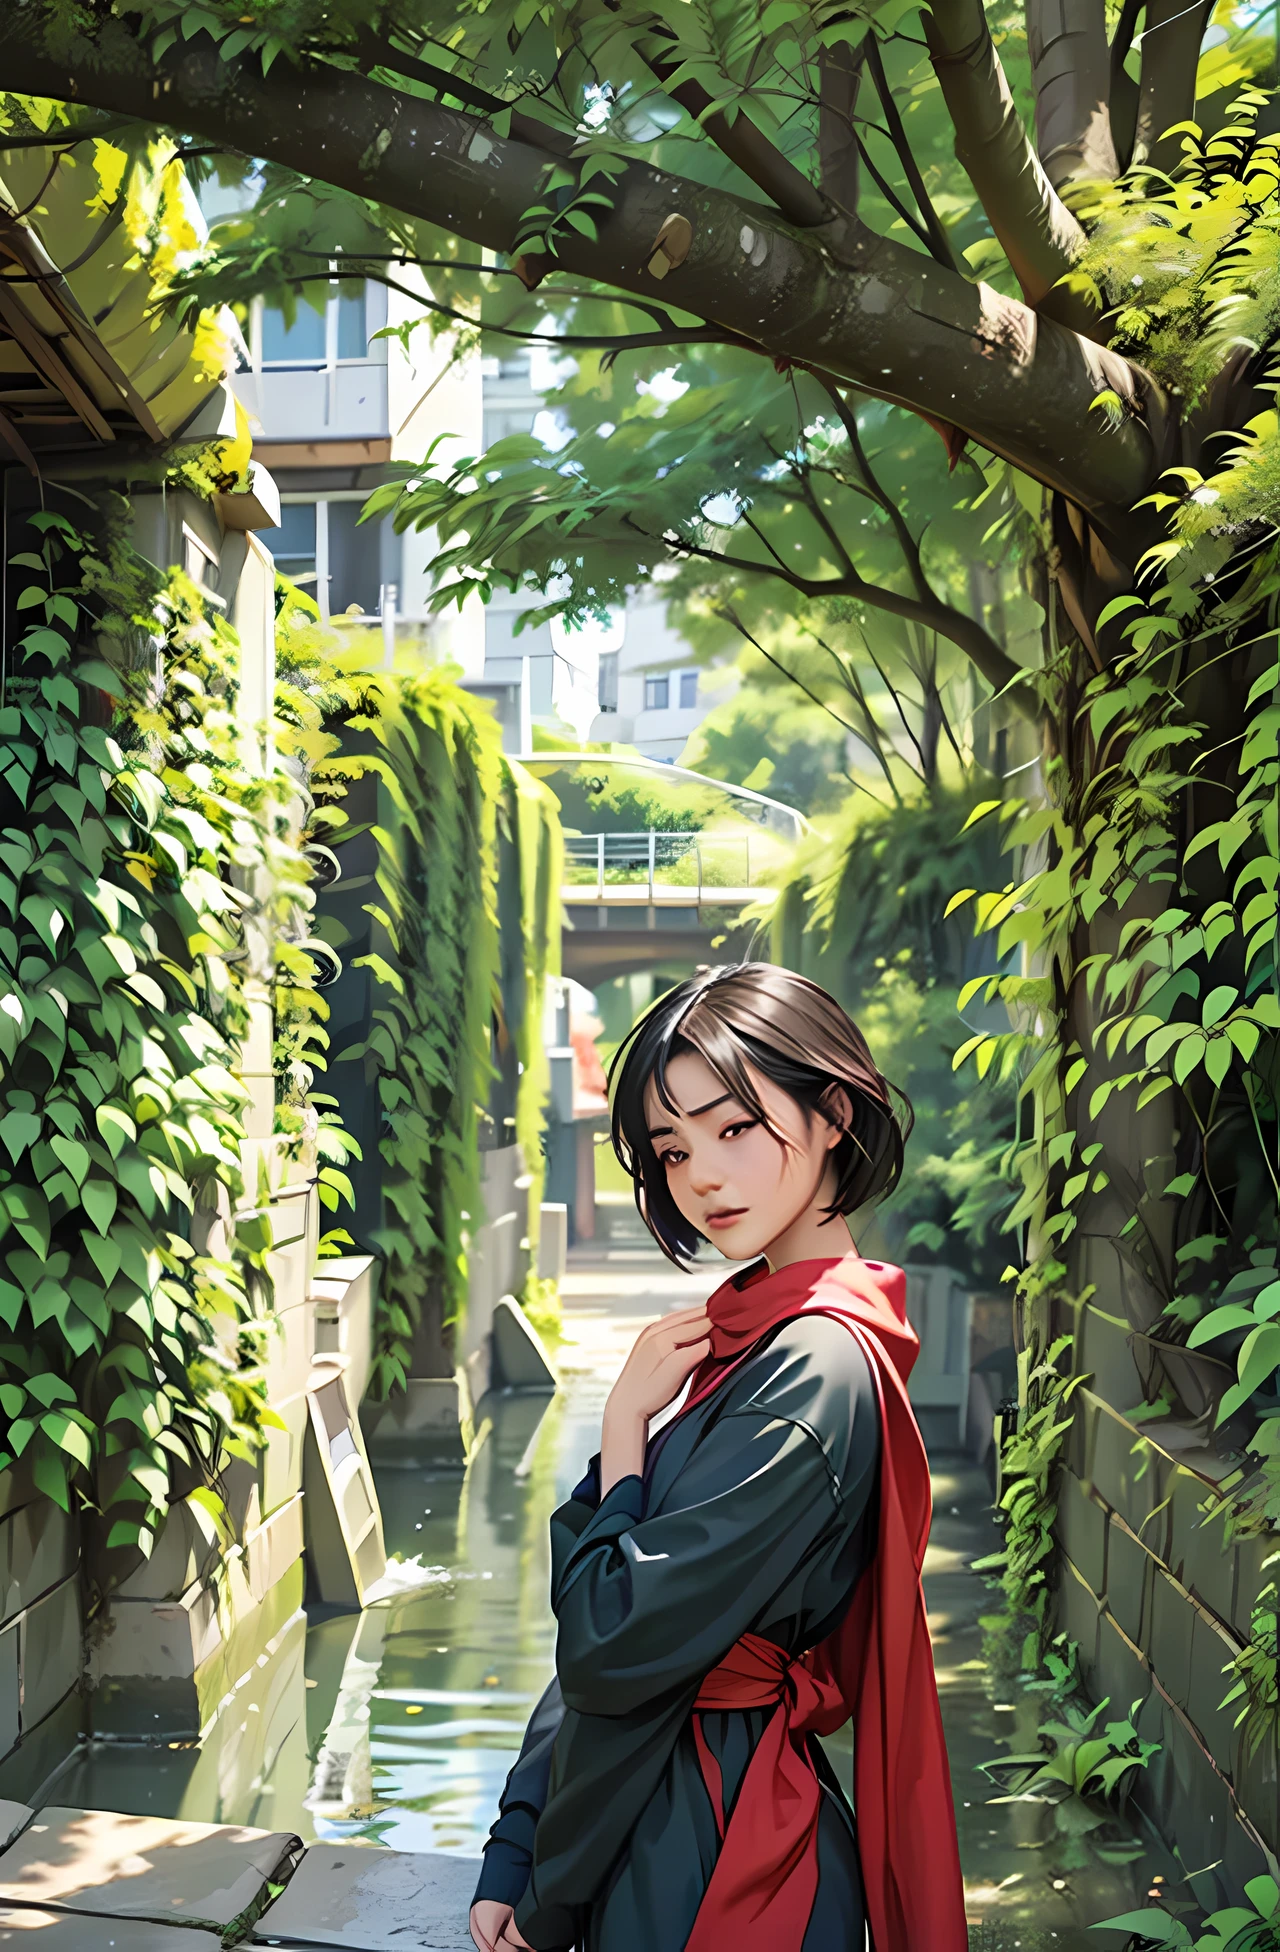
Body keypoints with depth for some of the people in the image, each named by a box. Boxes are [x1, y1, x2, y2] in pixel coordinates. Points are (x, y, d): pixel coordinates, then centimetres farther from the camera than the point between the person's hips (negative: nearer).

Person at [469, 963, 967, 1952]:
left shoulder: (818, 1365, -23)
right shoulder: (746, 1331, 6)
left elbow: (613, 1646, -24)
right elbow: (601, 1642, 7)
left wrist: (625, 1422, -12)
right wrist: (510, 1855, 6)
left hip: (716, 1861, -8)